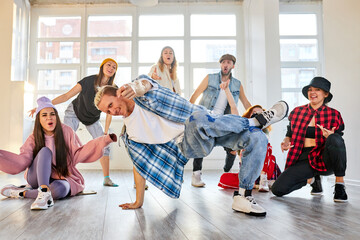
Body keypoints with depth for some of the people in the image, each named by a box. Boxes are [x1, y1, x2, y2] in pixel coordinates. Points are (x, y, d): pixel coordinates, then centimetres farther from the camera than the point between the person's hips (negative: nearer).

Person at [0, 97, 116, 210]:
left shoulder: (66, 132, -5)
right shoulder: (34, 138, -2)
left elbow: (78, 154, -11)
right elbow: (22, 161, -14)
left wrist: (104, 140, -24)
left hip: (61, 179, 0)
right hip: (37, 179, 1)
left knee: (59, 189, -37)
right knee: (45, 151, -27)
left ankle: (21, 193, -18)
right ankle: (44, 193, -42)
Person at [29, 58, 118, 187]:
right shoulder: (89, 81, -25)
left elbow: (109, 112, -10)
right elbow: (66, 96, -20)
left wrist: (105, 132, -12)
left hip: (93, 119, 3)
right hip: (75, 112, -3)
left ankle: (106, 179, 5)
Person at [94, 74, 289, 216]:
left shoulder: (142, 94, 2)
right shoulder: (130, 134, 11)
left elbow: (145, 83, -23)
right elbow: (140, 165, 16)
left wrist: (136, 87, -48)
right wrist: (138, 202, 15)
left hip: (207, 123, 0)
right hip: (188, 145, 1)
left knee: (258, 139, -21)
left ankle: (243, 197, -6)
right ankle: (257, 121, -13)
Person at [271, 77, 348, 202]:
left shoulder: (334, 114, 1)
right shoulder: (296, 112, 7)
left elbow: (338, 141, 1)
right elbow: (290, 133, 18)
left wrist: (330, 137, -23)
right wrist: (286, 141, -5)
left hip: (325, 159, -3)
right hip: (304, 160, 3)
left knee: (334, 139, -35)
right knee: (278, 189, -14)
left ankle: (339, 183, -15)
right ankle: (312, 179, 16)